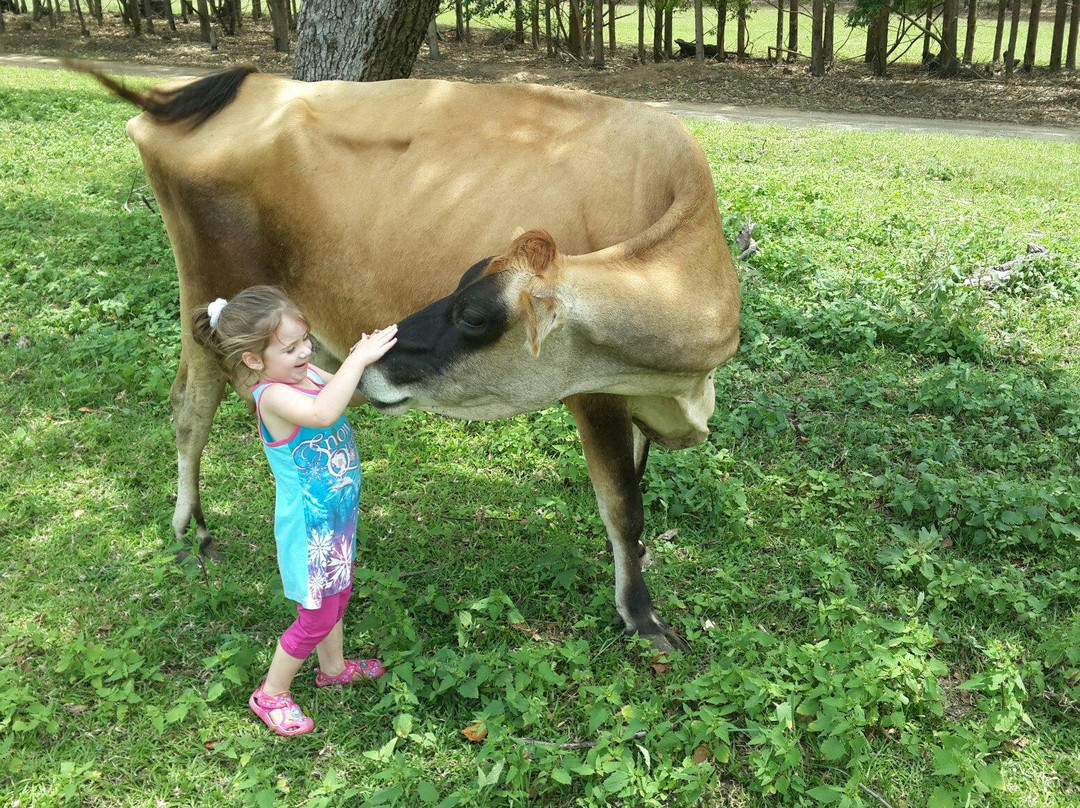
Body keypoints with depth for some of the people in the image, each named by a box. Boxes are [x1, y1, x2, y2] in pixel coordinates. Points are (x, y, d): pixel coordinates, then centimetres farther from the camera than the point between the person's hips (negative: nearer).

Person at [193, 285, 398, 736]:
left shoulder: (307, 375, -3)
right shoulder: (273, 396, -28)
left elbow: (355, 394, 10)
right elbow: (323, 413, -49)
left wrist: (364, 360, -8)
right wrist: (359, 358, -44)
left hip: (338, 515, 9)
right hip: (309, 528, -9)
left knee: (337, 597, 27)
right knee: (317, 617, 6)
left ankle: (333, 668, 51)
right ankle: (271, 695, 27)